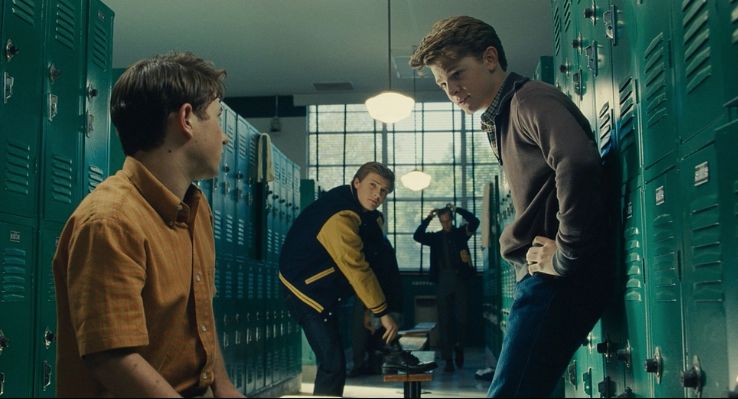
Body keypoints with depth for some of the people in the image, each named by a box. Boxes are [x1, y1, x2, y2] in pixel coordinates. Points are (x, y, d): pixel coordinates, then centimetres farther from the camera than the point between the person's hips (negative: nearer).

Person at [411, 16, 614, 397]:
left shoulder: (531, 100, -8)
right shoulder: (501, 119, 22)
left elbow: (579, 165, -26)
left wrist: (566, 257, -20)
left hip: (559, 279, -10)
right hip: (541, 276, 10)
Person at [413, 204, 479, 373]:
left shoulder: (461, 233, 10)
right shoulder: (436, 237, 12)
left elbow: (474, 221, -4)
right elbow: (417, 236, -1)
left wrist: (457, 209, -6)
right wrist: (428, 218, -5)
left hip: (460, 280, -1)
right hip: (443, 282, 1)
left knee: (462, 319, -2)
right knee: (444, 321, -1)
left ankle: (459, 348, 24)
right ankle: (448, 359, 1)